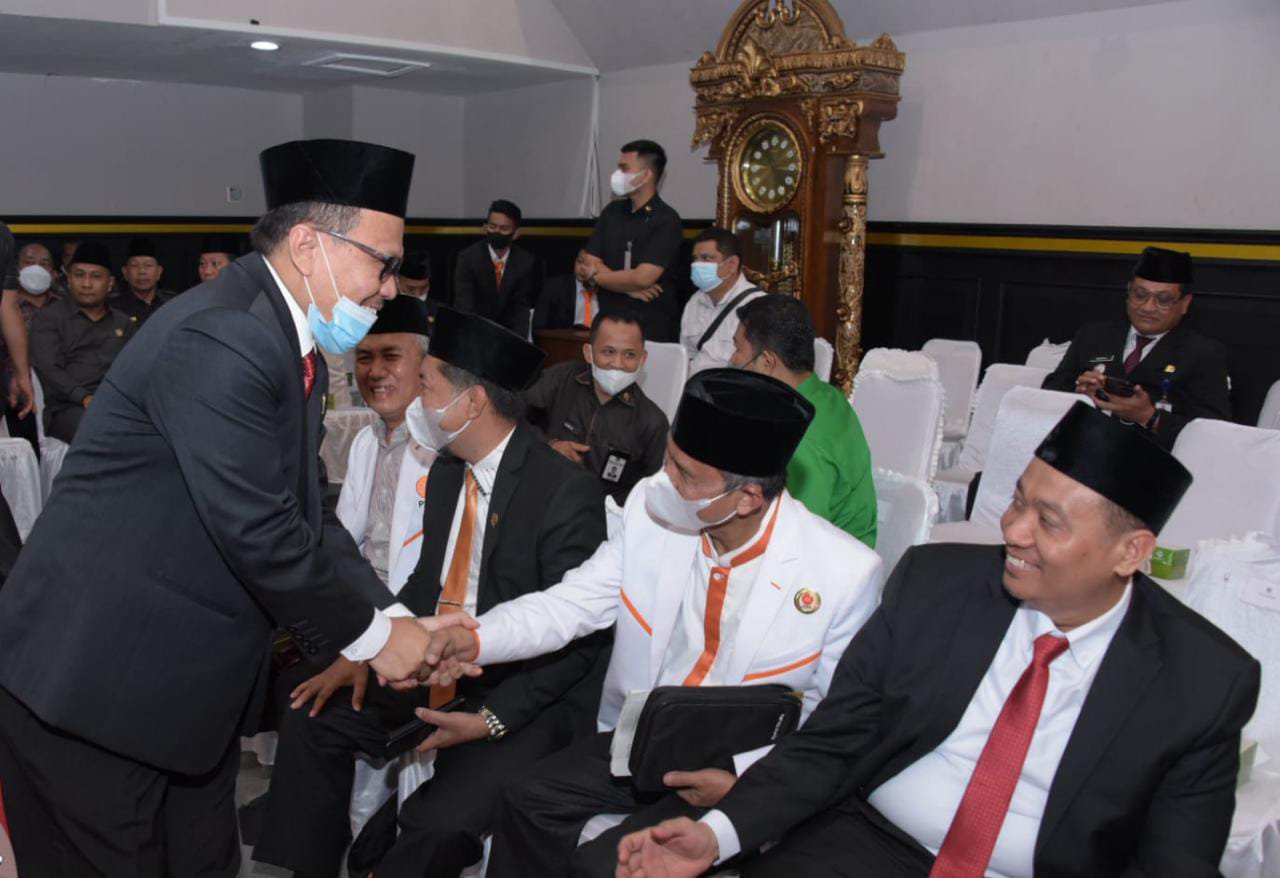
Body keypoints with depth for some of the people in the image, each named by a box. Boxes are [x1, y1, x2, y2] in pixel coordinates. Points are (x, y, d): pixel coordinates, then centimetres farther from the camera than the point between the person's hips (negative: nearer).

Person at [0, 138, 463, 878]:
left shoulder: (292, 345, 6)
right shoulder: (220, 336, -24)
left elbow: (306, 516, 6)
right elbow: (257, 533, -26)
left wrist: (396, 616, -4)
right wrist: (373, 635, -14)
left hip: (191, 680, 9)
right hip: (94, 678, -9)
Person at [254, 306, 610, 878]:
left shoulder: (566, 493, -20)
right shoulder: (446, 470, 3)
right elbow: (429, 578, 12)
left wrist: (492, 719, -23)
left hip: (525, 692, -7)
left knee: (438, 824, -26)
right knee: (314, 718, 3)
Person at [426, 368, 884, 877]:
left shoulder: (846, 573, -21)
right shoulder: (651, 511, -11)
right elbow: (571, 603, -6)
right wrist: (474, 640, -22)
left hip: (737, 773, -4)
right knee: (528, 804, -8)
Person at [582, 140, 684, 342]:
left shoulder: (666, 220, -10)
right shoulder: (612, 212, 8)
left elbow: (642, 278, -19)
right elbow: (589, 266, 3)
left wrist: (598, 275, -3)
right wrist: (628, 287, -12)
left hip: (654, 327, -5)